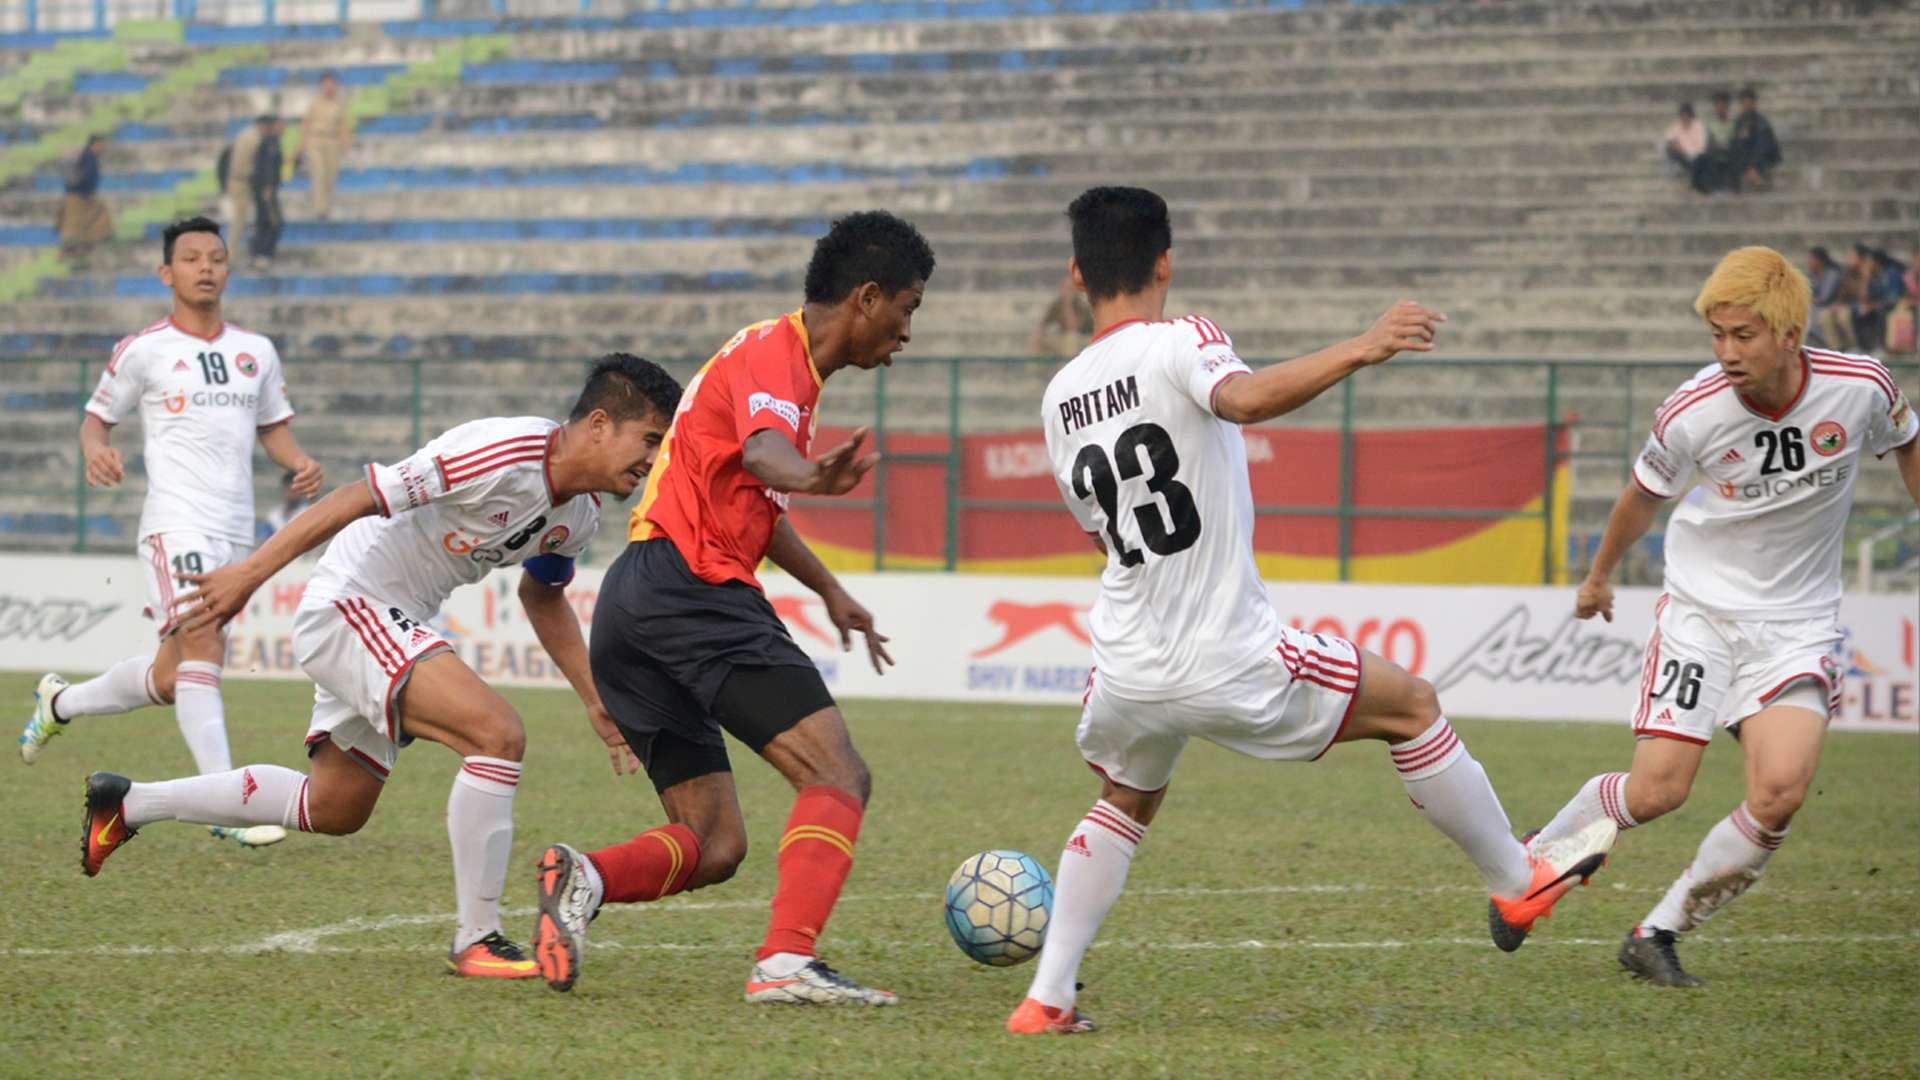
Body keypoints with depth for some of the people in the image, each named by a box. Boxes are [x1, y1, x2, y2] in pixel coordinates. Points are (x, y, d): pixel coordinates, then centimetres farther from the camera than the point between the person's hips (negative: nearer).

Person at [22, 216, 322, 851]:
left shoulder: (257, 352, 14)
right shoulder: (142, 351, 1)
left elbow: (274, 427, 23)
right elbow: (97, 416, 9)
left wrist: (299, 462, 2)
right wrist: (95, 450, -13)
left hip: (235, 532, 6)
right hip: (175, 522, -6)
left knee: (171, 679, 11)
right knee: (202, 645, -24)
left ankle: (60, 703, 37)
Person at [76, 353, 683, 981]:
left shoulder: (579, 516, 2)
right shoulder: (505, 454, -26)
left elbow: (542, 595, 24)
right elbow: (359, 499, -23)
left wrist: (594, 700, 19)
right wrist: (249, 575, -22)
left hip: (394, 629, 10)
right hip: (350, 605, -10)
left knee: (334, 810, 20)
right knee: (498, 734, -25)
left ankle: (128, 804, 35)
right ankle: (477, 941, -19)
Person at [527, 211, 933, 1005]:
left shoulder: (782, 358, 25)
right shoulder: (775, 353, -6)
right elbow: (762, 449, -30)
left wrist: (830, 592, 50)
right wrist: (809, 477, -53)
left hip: (632, 612, 10)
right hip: (690, 590, -10)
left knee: (713, 845, 7)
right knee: (838, 776, -15)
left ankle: (586, 878, -18)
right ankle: (787, 960, -32)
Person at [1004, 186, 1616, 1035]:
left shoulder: (1059, 399, 8)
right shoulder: (1179, 345, -11)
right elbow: (1247, 399, -35)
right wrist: (1359, 351, -42)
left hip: (1129, 673, 5)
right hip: (1233, 664, -5)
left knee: (1124, 805, 31)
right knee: (1411, 704, 15)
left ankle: (1046, 997, 18)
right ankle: (1516, 885, 26)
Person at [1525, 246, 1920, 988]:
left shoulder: (1859, 387, -14)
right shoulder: (1692, 412, -16)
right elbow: (1644, 495, 5)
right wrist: (1600, 576, 20)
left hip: (1797, 621, 1)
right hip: (1701, 605, -1)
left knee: (1780, 793, -20)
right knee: (1657, 790, -12)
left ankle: (1658, 935, -3)